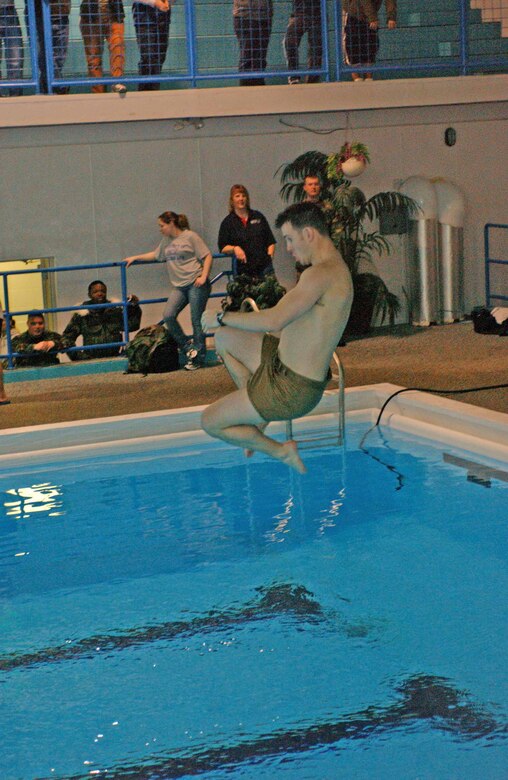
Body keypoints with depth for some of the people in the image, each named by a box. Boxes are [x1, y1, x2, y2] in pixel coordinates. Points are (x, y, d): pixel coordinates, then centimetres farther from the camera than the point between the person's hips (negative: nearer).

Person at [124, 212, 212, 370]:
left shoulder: (190, 236, -3)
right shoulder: (166, 241, 18)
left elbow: (207, 256, -3)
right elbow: (155, 255, 33)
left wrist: (203, 276, -13)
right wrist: (135, 258, 32)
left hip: (195, 284, -6)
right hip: (178, 286, 6)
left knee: (197, 320, -4)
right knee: (168, 315, -12)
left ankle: (198, 358, 5)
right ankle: (186, 346, 1)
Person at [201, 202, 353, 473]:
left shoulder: (322, 275, -25)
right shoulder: (335, 269, 9)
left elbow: (274, 320, -34)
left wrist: (222, 317, -19)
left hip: (293, 387, -10)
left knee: (211, 422, 0)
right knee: (224, 339, 23)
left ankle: (281, 451, 13)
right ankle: (259, 412, 20)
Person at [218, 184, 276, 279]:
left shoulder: (258, 217, 15)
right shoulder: (227, 222, 8)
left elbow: (271, 241, 17)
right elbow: (222, 247, 3)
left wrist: (269, 255, 1)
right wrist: (234, 248, -16)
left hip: (264, 266, 2)